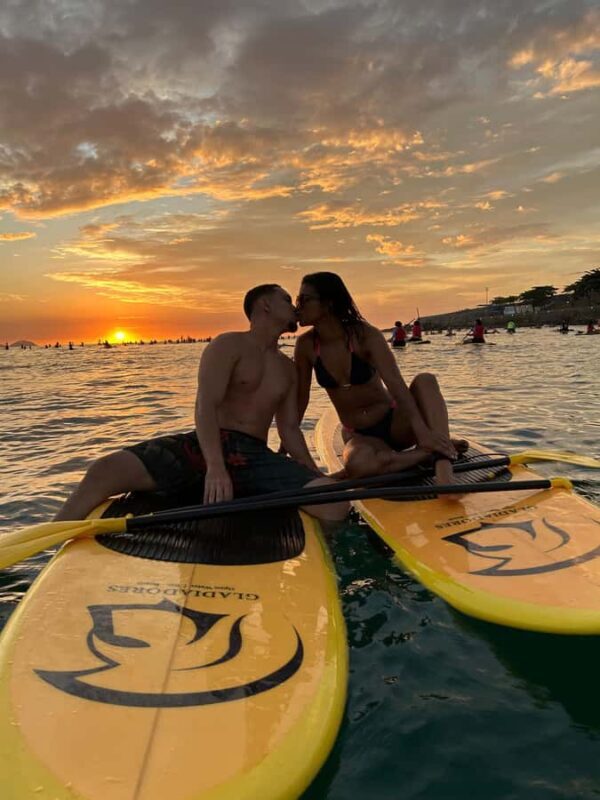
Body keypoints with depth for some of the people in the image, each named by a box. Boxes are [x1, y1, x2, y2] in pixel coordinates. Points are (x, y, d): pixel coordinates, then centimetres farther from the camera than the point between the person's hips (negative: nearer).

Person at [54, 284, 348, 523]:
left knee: (335, 502, -22)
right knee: (104, 471, -23)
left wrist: (315, 475, 8)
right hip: (202, 448, -3)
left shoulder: (287, 368, 22)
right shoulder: (228, 345, 3)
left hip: (256, 457, 4)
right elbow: (206, 407, -11)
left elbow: (289, 429, 22)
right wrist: (215, 467, -26)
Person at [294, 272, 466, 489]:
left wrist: (421, 430, -42)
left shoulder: (365, 335, -15)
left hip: (394, 424, -1)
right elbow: (300, 399, 2)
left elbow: (395, 383, -29)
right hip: (359, 436, 1)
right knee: (357, 464, -36)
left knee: (425, 380, -30)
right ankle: (436, 452, -21)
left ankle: (444, 462, -39)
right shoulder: (306, 345, -6)